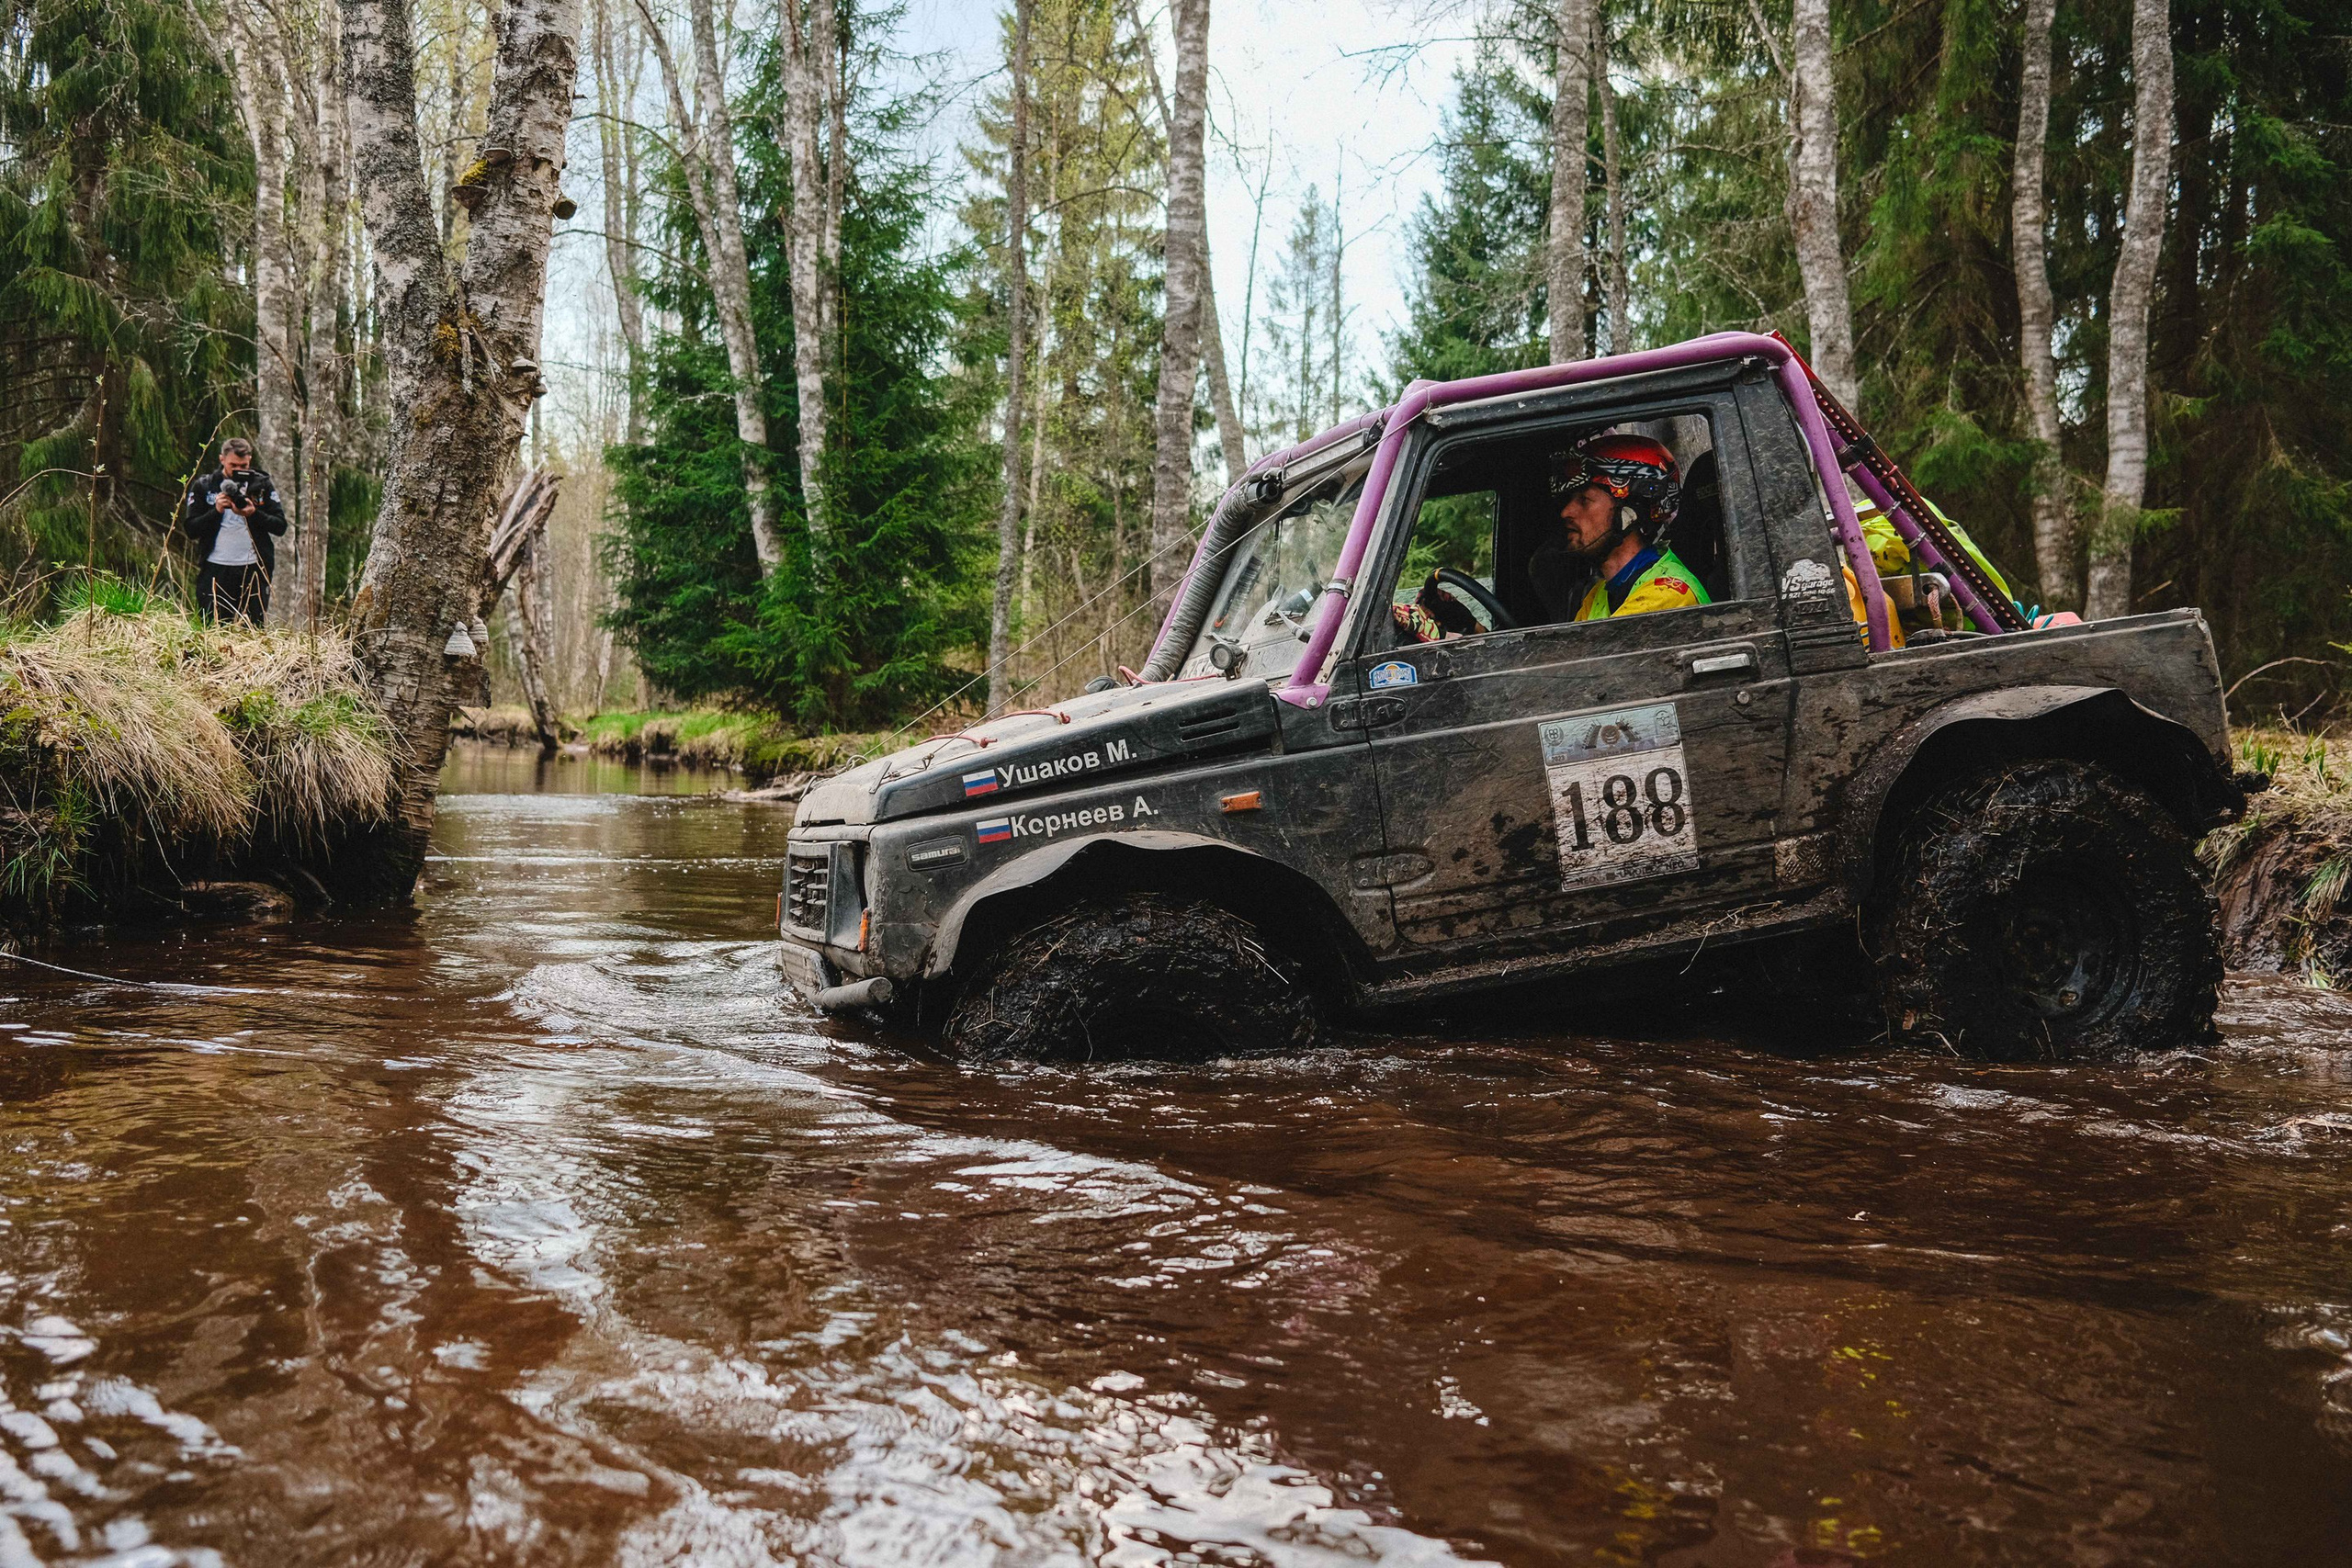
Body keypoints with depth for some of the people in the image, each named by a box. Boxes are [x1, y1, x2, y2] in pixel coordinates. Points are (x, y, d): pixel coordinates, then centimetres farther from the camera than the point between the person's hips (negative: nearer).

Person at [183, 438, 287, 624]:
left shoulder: (262, 485, 8)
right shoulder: (203, 487, 7)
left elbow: (280, 526, 2)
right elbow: (191, 529, 2)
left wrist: (253, 514, -14)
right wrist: (217, 511, -12)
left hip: (253, 569, 0)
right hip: (215, 569, 0)